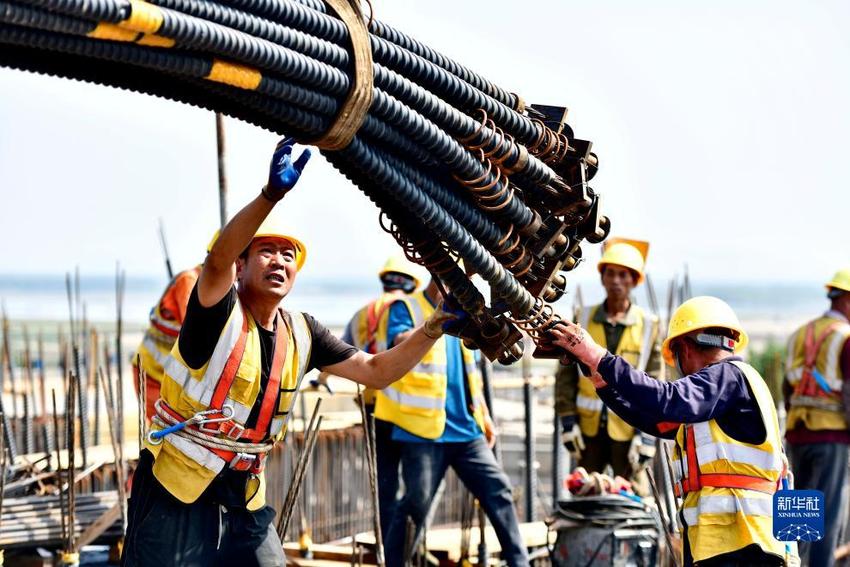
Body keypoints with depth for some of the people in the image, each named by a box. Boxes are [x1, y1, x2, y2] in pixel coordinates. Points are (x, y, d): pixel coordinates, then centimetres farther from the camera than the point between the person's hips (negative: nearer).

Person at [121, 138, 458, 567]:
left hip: (245, 500, 6)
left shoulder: (301, 333, 5)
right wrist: (273, 194, -50)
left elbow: (376, 371, 8)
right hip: (175, 496, -6)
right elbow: (218, 260, -35)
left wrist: (434, 327, -6)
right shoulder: (219, 312, -13)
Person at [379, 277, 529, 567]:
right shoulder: (406, 308, -2)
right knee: (416, 502, -6)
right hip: (423, 431, -6)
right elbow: (401, 344, -23)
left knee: (498, 491, 4)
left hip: (467, 430, 6)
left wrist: (485, 416, 21)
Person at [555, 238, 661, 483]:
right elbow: (566, 375, 6)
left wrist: (646, 435, -8)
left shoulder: (648, 326, 0)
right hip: (589, 429, 2)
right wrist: (568, 421, -3)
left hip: (628, 431, -2)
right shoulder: (583, 320, 5)